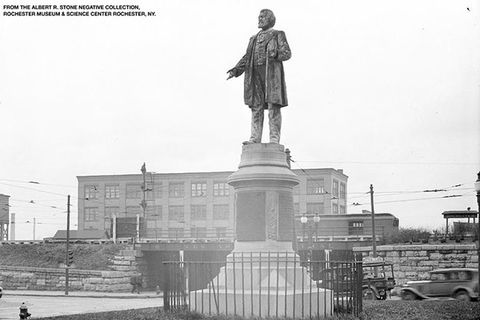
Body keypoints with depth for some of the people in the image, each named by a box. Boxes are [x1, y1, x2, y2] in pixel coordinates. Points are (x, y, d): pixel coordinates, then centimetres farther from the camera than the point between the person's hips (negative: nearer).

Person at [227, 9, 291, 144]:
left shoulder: (278, 34, 11)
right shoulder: (254, 39, 26)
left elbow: (287, 53, 0)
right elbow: (247, 57, 19)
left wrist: (276, 54, -22)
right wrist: (236, 70, 3)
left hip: (272, 73, -5)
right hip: (255, 75, 5)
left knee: (273, 106, -9)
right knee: (256, 107, -1)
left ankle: (274, 140, -12)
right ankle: (255, 139, -2)